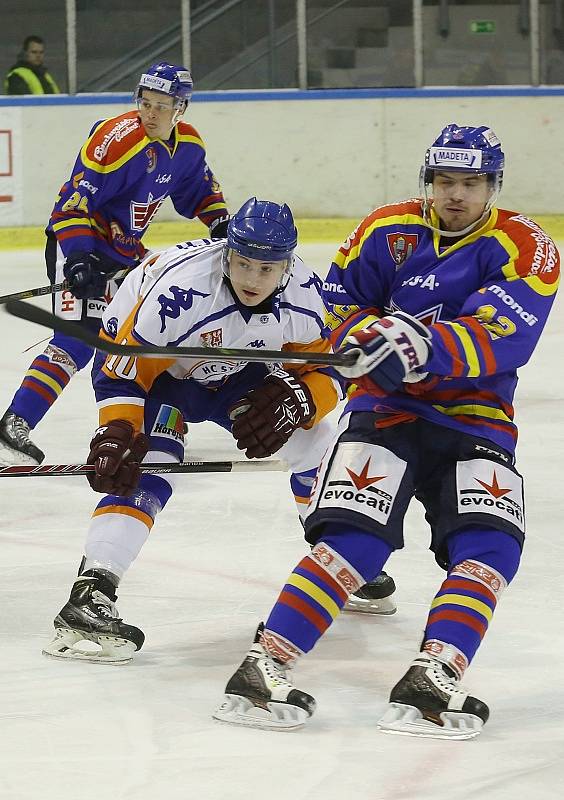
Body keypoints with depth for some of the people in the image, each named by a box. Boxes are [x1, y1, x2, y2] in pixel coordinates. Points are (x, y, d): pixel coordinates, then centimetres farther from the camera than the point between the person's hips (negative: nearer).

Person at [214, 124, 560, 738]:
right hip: (385, 404, -1)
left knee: (489, 544, -21)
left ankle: (431, 682, -24)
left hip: (476, 417, 1)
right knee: (355, 536, -20)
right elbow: (337, 302, 10)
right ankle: (264, 667, -23)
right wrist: (366, 332, -13)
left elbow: (499, 340, -20)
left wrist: (424, 347, -36)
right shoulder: (387, 231, 3)